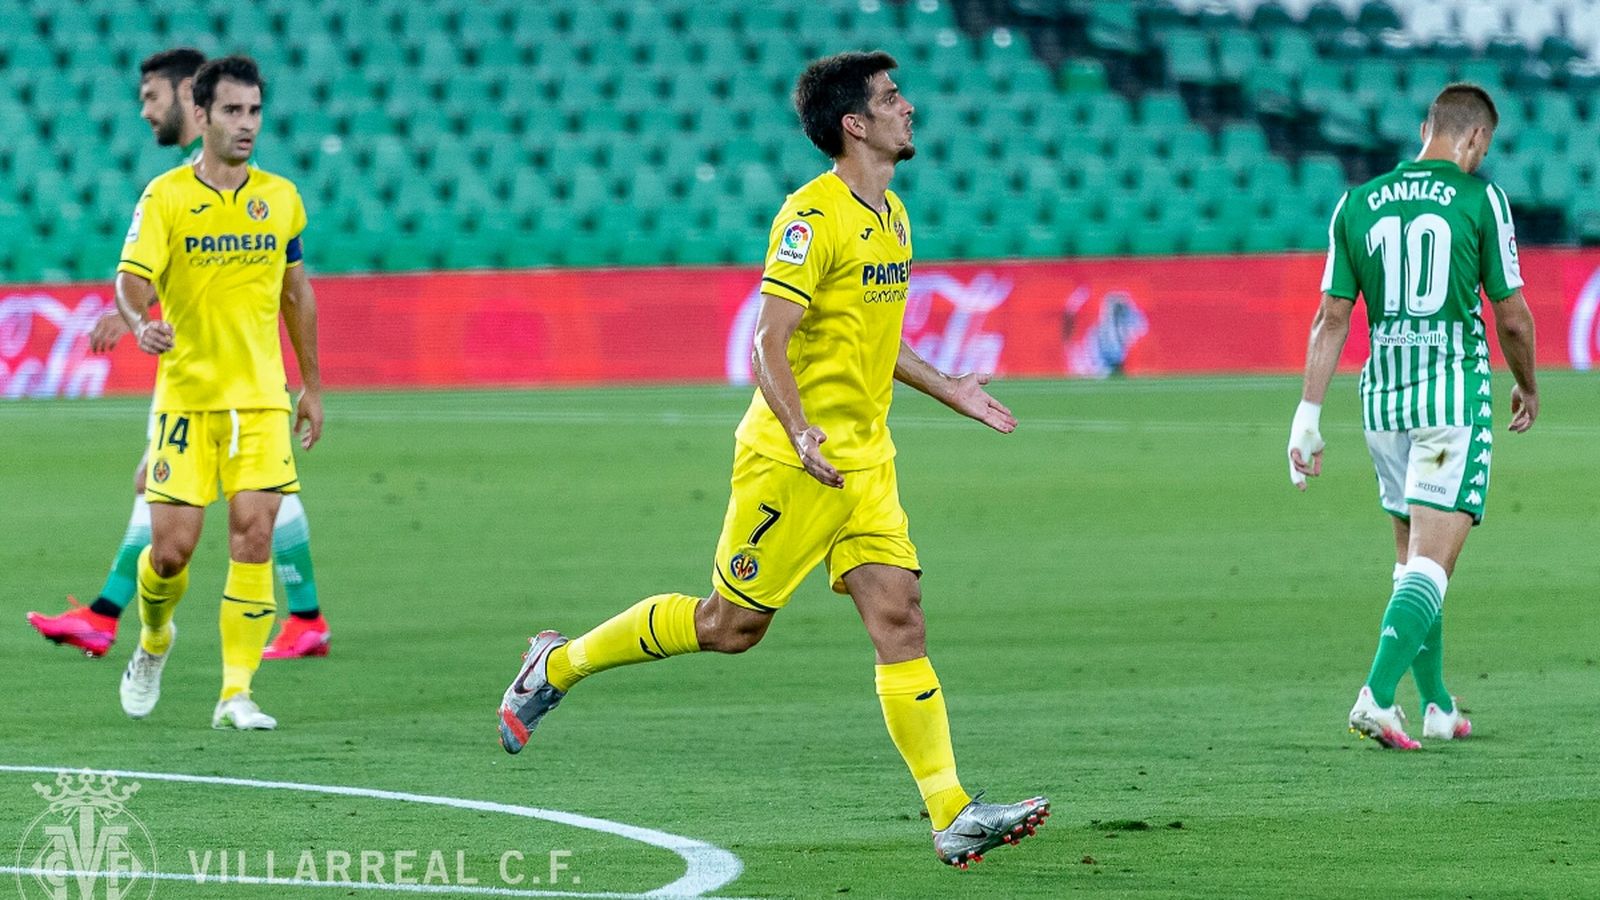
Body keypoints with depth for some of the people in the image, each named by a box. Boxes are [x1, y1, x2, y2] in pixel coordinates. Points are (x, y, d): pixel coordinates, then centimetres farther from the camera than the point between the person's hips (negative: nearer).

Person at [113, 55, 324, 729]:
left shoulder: (281, 198, 7)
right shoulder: (165, 198, -5)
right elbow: (132, 279, -15)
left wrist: (312, 387, 19)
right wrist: (141, 324, -38)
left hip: (261, 398, 2)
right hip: (185, 395, -2)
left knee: (253, 539, -9)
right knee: (171, 548, -4)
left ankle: (236, 692, -3)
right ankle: (154, 640, 29)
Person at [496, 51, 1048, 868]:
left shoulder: (891, 216, 13)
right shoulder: (813, 216, -15)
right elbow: (770, 341, -20)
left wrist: (946, 390, 24)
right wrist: (800, 432, -31)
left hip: (865, 461, 7)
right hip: (792, 459, -7)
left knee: (898, 620, -4)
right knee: (731, 624, 1)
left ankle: (953, 817, -11)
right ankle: (560, 663, 21)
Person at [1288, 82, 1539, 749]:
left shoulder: (1357, 205, 6)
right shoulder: (1480, 198, -5)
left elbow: (1332, 317, 4)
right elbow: (1512, 317, -2)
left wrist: (1309, 416, 5)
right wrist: (1528, 388, 16)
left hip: (1382, 396, 5)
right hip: (1455, 392, -5)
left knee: (1412, 555, 18)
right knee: (1431, 562, -7)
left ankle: (1437, 706, 23)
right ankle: (1376, 697, -23)